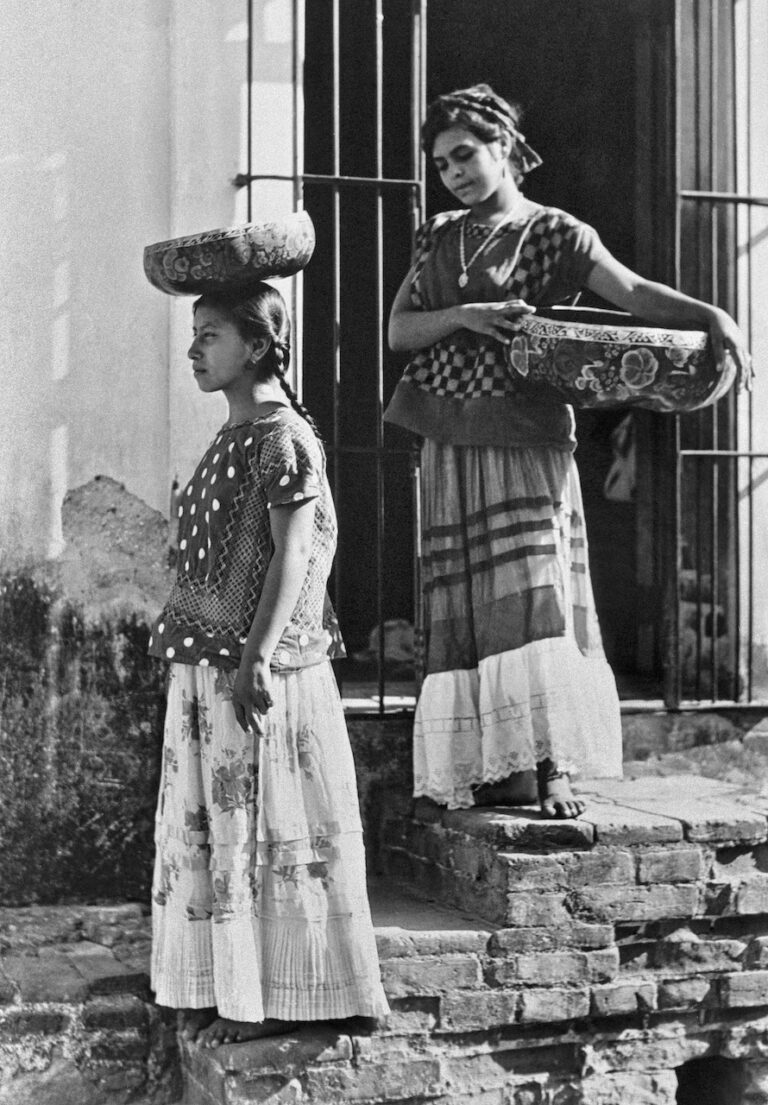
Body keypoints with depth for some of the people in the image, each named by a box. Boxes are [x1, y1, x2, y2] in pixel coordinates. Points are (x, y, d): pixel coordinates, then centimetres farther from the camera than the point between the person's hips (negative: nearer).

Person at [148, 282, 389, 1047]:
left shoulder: (282, 438, -12)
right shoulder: (234, 437, 15)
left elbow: (292, 554, -18)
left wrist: (257, 657, -23)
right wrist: (229, 658, 19)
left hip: (256, 668, -9)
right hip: (209, 663, 9)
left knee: (260, 825, -1)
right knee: (212, 824, 13)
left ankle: (271, 1000, 9)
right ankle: (228, 991, 23)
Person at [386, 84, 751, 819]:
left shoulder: (554, 234, 0)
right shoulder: (437, 239, 15)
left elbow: (632, 292, -14)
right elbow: (398, 329, 7)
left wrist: (712, 314, -31)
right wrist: (463, 315, -12)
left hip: (524, 441, -5)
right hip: (451, 450, 5)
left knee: (534, 595, -13)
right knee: (467, 610, 3)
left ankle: (553, 767, -11)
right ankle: (486, 771, 9)